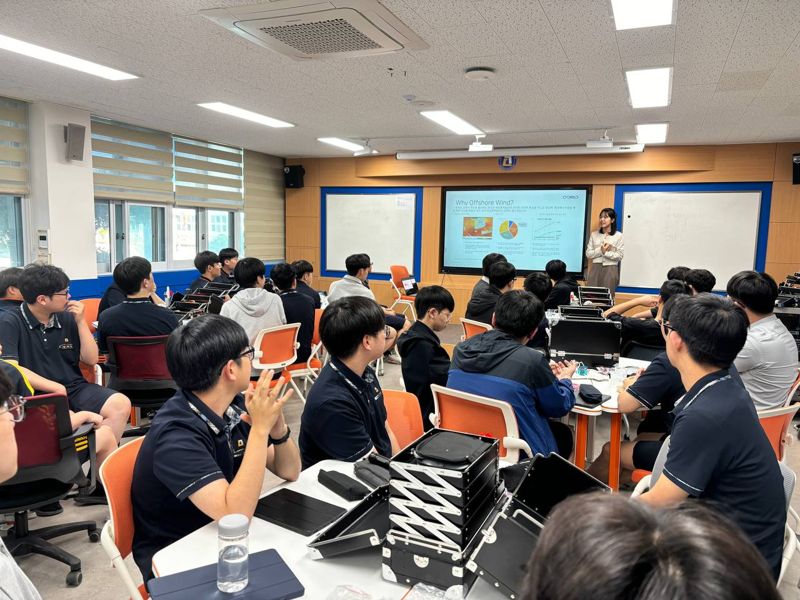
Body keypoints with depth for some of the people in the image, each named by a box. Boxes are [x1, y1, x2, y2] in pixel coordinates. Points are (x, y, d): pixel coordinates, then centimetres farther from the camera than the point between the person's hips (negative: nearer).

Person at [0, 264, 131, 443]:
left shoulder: (67, 318, 9)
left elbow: (91, 360, 9)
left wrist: (81, 322, 0)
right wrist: (54, 388, -15)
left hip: (74, 388, 5)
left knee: (121, 405, -24)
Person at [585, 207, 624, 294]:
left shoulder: (618, 235, 0)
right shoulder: (594, 234, 7)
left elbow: (620, 255, -5)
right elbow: (588, 254, 3)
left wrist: (606, 252, -14)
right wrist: (601, 250, -11)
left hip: (610, 269, -2)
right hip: (596, 268, 2)